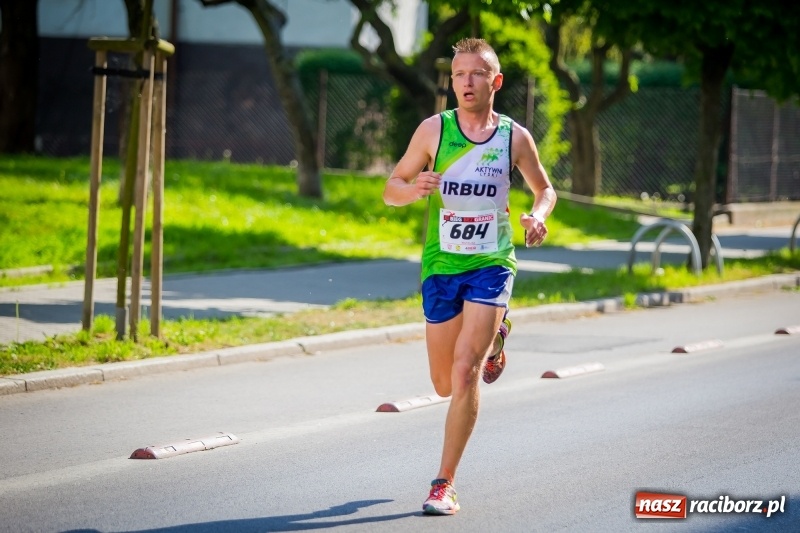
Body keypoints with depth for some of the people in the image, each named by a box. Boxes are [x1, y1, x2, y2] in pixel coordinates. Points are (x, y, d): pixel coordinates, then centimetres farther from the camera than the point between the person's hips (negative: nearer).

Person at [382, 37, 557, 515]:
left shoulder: (515, 137, -2)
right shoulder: (433, 130, -2)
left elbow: (545, 190, 14)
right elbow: (391, 189, 3)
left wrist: (538, 215, -9)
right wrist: (414, 188, -20)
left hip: (492, 266, -2)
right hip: (441, 267, 2)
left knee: (465, 373, -17)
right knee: (445, 384, 12)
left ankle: (445, 483, -8)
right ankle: (494, 337, 48)